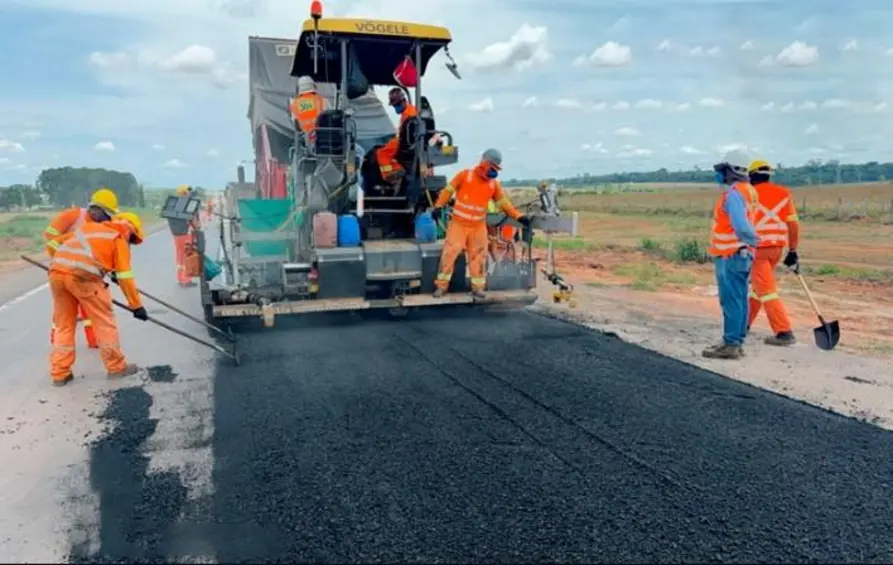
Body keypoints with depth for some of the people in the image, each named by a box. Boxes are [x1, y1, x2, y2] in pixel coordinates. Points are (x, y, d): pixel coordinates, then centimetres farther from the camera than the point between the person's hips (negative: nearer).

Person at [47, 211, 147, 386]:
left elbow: (61, 241, 38)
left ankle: (59, 373, 19)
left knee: (64, 324, 17)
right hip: (83, 276, -6)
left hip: (56, 272, 6)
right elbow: (125, 277, 6)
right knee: (104, 321, 8)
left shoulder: (90, 227, 29)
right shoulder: (119, 240, 11)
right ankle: (117, 367, 15)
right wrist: (137, 305, 10)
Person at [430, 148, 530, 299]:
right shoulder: (465, 175, -8)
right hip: (458, 223, -3)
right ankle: (442, 286, 5)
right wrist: (438, 206, -16)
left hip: (478, 226, 3)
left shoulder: (494, 184, 2)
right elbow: (448, 190, -5)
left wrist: (518, 216, -3)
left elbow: (504, 202, 6)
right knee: (450, 253, -5)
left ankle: (477, 287, 16)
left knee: (478, 256, 5)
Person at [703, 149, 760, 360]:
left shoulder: (733, 194, -16)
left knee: (731, 301, -5)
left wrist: (752, 240, -13)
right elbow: (742, 225, 11)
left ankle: (731, 345, 0)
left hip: (730, 256, -10)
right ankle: (736, 342, 19)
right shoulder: (746, 191, 15)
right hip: (740, 255, 10)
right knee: (739, 300, 12)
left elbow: (742, 226, -26)